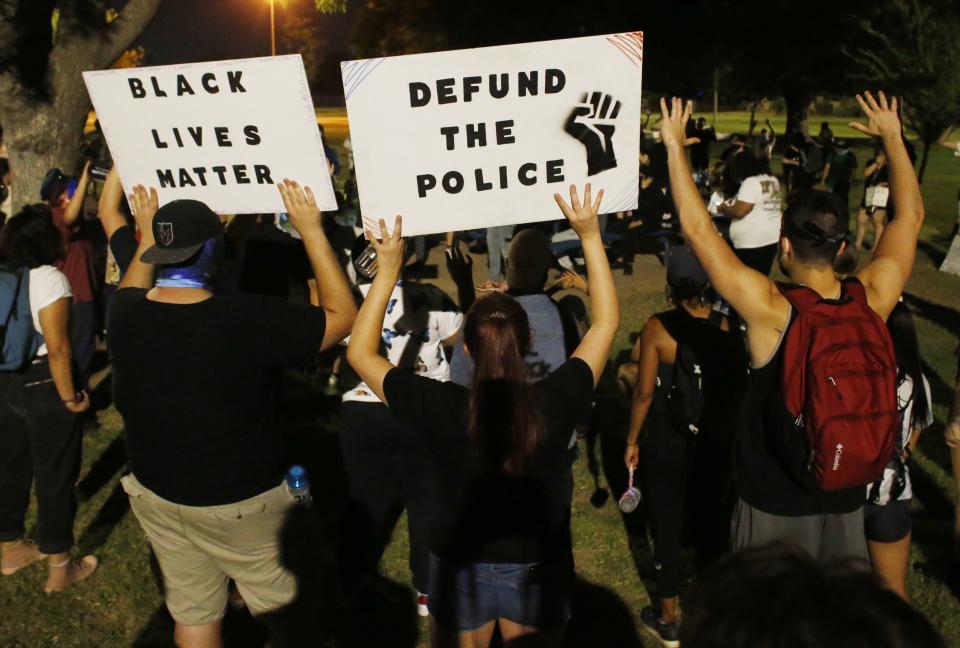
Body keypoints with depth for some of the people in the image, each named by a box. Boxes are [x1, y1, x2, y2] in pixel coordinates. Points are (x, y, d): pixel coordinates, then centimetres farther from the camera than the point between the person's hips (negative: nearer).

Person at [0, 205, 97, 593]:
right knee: (55, 475, 5)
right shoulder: (50, 279, -16)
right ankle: (60, 568, 17)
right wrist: (70, 398, -16)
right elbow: (57, 348, -23)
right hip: (43, 385, -7)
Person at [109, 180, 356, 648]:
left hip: (155, 492, 5)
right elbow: (342, 315, -16)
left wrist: (146, 232, 20)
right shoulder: (250, 321, -29)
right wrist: (312, 231, -15)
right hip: (239, 502, -5)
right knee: (280, 607, 16)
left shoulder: (125, 315, -12)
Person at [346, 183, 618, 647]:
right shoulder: (555, 404, -23)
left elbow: (360, 352, -13)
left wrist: (388, 268, -15)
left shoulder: (443, 409, -26)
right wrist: (590, 236, -9)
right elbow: (606, 322, -9)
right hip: (537, 568, 1)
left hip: (461, 569, 0)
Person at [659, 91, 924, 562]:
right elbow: (911, 214, 1)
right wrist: (892, 137, 12)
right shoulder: (872, 301, -14)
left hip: (773, 501, -4)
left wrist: (675, 145, -16)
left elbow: (696, 227, -24)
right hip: (846, 498, 4)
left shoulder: (770, 310, -26)